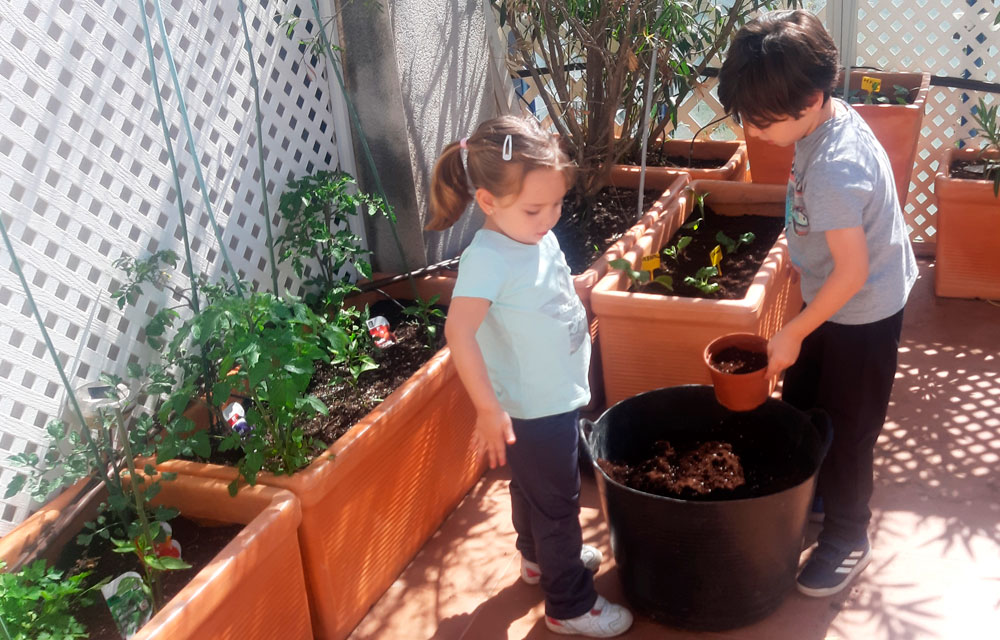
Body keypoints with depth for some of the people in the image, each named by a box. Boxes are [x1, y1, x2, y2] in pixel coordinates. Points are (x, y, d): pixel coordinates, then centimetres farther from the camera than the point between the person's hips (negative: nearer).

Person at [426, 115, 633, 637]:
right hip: (530, 412, -8)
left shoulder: (539, 238, -3)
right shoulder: (487, 256, -28)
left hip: (557, 398, 8)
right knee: (557, 503, 8)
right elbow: (459, 331, -38)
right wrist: (488, 409, -37)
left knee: (533, 487, 28)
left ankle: (539, 558, 52)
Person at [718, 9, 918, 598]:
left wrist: (793, 334, -19)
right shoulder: (832, 117, -7)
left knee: (848, 427, 8)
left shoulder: (833, 169, -34)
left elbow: (852, 271, -30)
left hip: (863, 313, -9)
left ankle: (848, 538, 29)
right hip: (833, 301, 9)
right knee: (800, 402, 22)